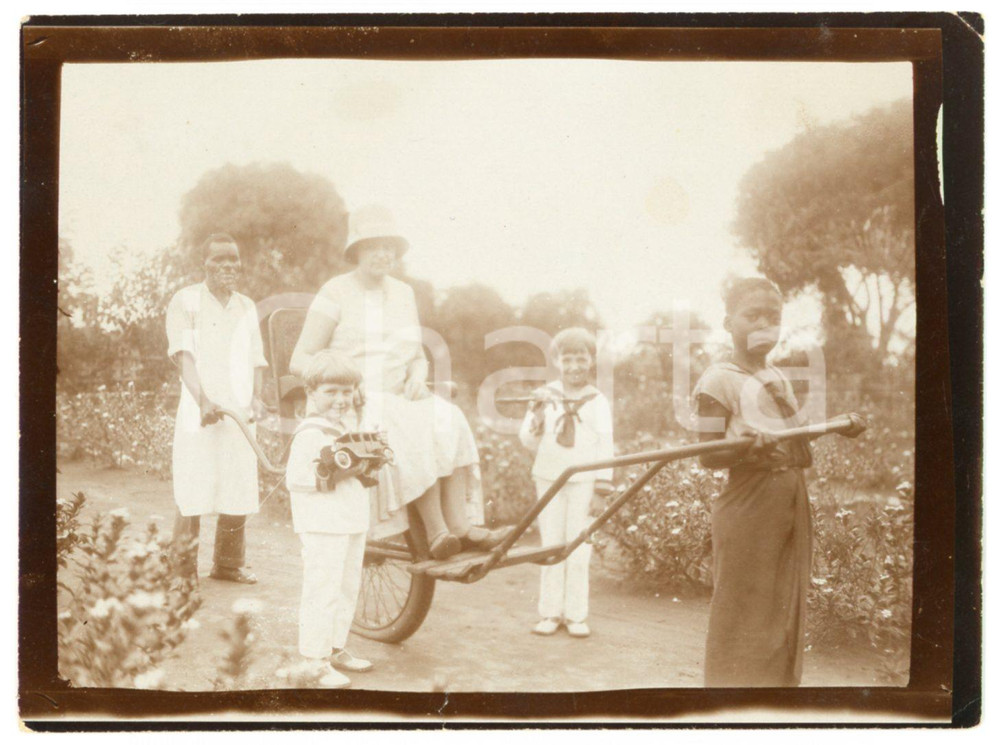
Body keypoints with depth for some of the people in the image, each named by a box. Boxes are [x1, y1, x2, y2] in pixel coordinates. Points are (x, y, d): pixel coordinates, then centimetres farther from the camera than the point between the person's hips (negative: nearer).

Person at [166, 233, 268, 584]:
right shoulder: (186, 301, 0)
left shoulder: (246, 307, 17)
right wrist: (203, 400, -25)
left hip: (239, 413, 5)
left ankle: (228, 565, 20)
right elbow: (182, 354, -11)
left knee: (239, 492, 7)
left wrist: (256, 396, -1)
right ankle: (184, 569, 5)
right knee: (193, 494, -5)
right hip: (199, 415, -5)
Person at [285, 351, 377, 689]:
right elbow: (294, 480, -22)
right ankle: (314, 659, 0)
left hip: (353, 519, 9)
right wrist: (329, 476, -30)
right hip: (322, 524, -9)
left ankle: (335, 648, 29)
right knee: (322, 590, -7)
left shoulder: (349, 426, 13)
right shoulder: (310, 434, -15)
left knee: (348, 587, 17)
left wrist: (366, 464, 8)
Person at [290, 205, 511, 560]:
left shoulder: (403, 293, 15)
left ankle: (461, 526, -33)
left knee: (447, 421, -25)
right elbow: (300, 360, -4)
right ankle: (436, 532, -34)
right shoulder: (336, 292, -1)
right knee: (412, 432, -33)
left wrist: (417, 377, -2)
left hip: (398, 400, 5)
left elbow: (418, 357, 21)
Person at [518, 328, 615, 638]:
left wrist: (604, 478, -7)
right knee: (551, 544, 5)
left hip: (583, 480, -1)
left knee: (578, 546, 0)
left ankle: (576, 615, 5)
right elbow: (528, 441, 3)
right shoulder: (546, 396, 4)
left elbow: (605, 441, 1)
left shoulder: (597, 401, 3)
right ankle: (550, 613, 11)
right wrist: (538, 414, -15)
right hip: (549, 477, 1)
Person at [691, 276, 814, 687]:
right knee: (742, 616, -3)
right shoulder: (719, 380, -9)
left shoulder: (778, 377, 15)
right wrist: (746, 447, -30)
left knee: (787, 612, 12)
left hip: (792, 504, 8)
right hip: (747, 508, -8)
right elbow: (709, 456, -13)